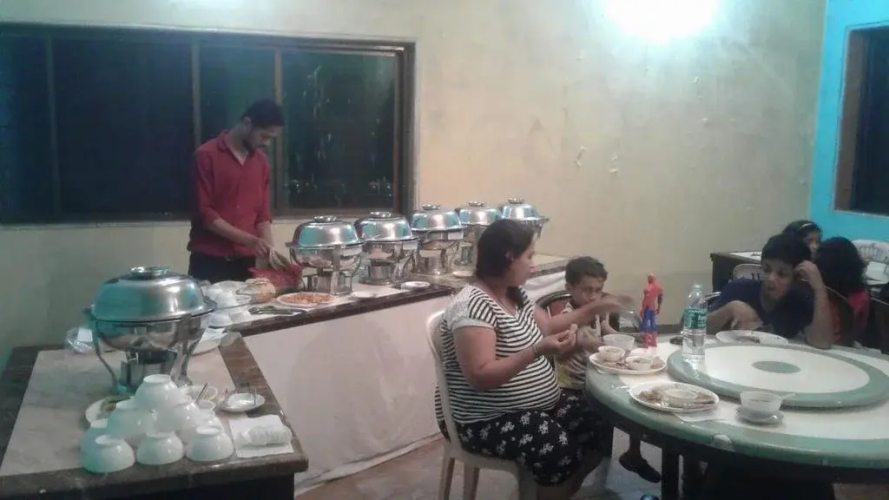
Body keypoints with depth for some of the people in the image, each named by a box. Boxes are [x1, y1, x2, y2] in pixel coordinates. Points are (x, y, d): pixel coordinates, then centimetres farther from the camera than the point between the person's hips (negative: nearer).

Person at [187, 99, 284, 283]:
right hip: (208, 260, -5)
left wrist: (269, 249, -3)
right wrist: (249, 240, -18)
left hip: (245, 260, 5)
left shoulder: (261, 161, 10)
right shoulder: (207, 155, -7)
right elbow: (203, 213, -11)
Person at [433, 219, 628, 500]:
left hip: (537, 406, 10)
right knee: (557, 448, -30)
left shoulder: (515, 295, 8)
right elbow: (480, 377, -29)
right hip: (486, 420, -9)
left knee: (595, 424, -5)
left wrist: (593, 310, 18)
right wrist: (538, 350, -34)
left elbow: (546, 326, 24)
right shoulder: (473, 306, -22)